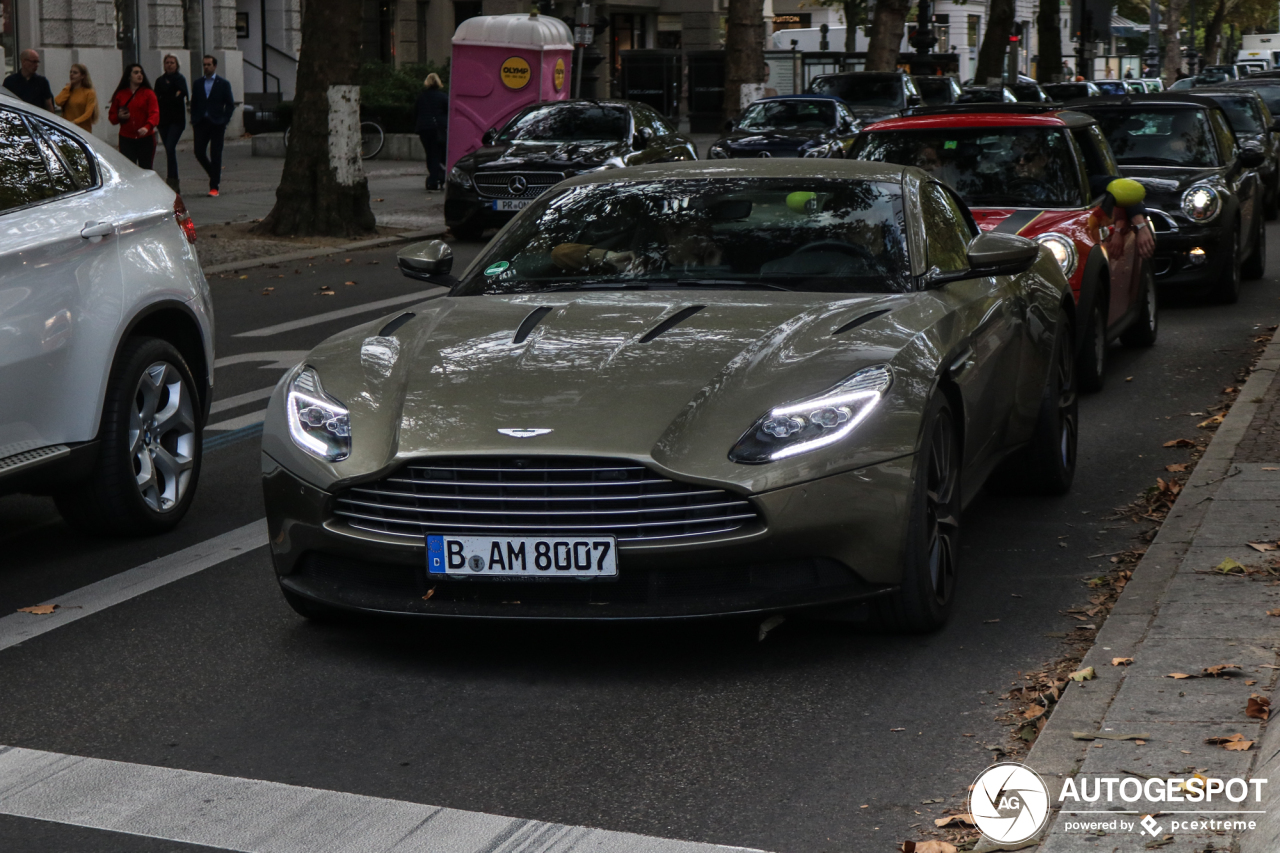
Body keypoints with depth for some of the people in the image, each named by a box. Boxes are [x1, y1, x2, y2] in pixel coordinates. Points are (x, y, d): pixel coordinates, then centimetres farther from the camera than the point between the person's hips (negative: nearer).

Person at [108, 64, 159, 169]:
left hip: (146, 138, -1)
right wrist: (119, 116, -8)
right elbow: (111, 116, 16)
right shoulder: (120, 95, 9)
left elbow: (154, 113, -11)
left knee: (146, 171, 2)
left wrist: (147, 127, -30)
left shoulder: (148, 93, 2)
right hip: (126, 139, 1)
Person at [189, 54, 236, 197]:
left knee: (215, 155, -4)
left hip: (217, 124, -3)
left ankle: (214, 187, -1)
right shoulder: (198, 83, 12)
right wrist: (194, 121, 4)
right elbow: (193, 103, 15)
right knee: (199, 153, -4)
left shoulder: (223, 84, 3)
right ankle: (215, 174, 21)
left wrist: (224, 121, -7)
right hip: (201, 123, 3)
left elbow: (230, 105, 3)